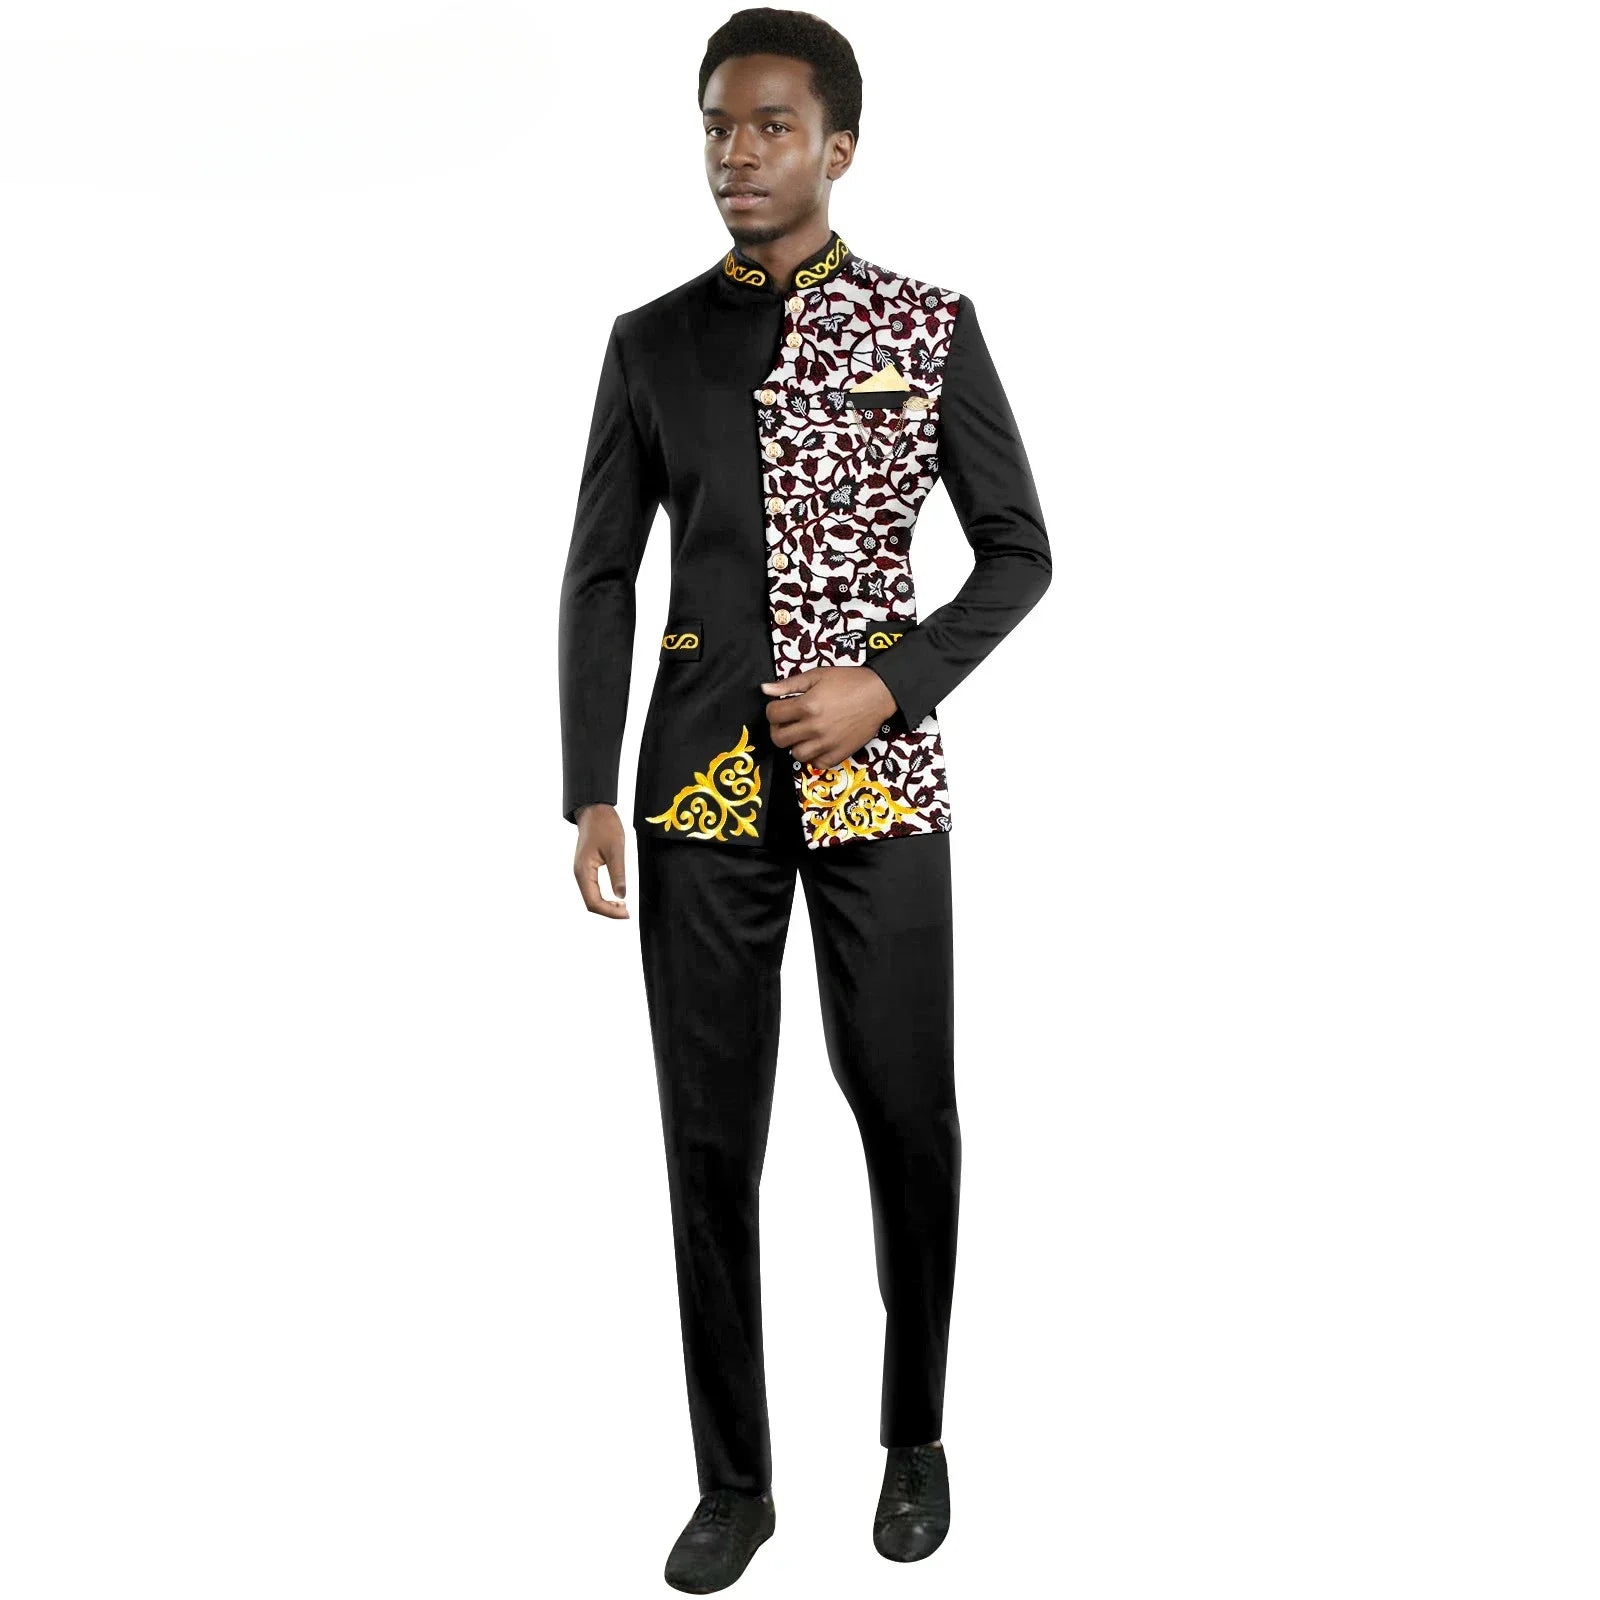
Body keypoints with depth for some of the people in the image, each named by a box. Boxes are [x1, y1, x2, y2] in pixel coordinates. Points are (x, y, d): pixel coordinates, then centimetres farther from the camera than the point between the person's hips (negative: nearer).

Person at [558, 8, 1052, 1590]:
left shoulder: (931, 328, 2)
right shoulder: (652, 342, 6)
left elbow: (1018, 552, 4)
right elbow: (599, 575, 7)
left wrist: (888, 687, -10)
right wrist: (588, 790, 0)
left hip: (874, 778, -1)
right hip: (701, 786, 2)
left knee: (908, 1116, 5)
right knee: (710, 1135, 5)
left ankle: (916, 1439, 28)